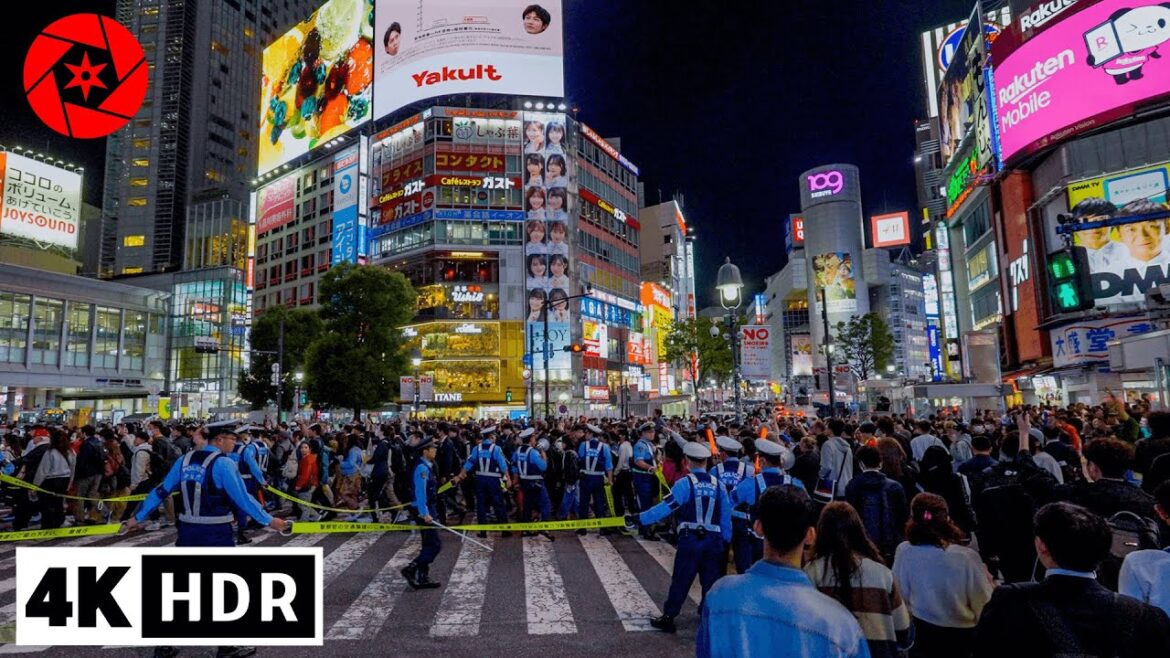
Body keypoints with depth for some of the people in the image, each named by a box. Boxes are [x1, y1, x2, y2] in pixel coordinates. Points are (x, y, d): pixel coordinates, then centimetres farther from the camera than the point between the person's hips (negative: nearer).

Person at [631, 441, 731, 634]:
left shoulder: (684, 483, -9)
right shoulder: (718, 485, 3)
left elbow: (665, 507, -14)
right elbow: (726, 515, 5)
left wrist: (639, 519, -10)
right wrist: (726, 541, 15)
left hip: (690, 540, -3)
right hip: (714, 541, 3)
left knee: (680, 581, 7)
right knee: (711, 582, 13)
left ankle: (668, 618, 15)